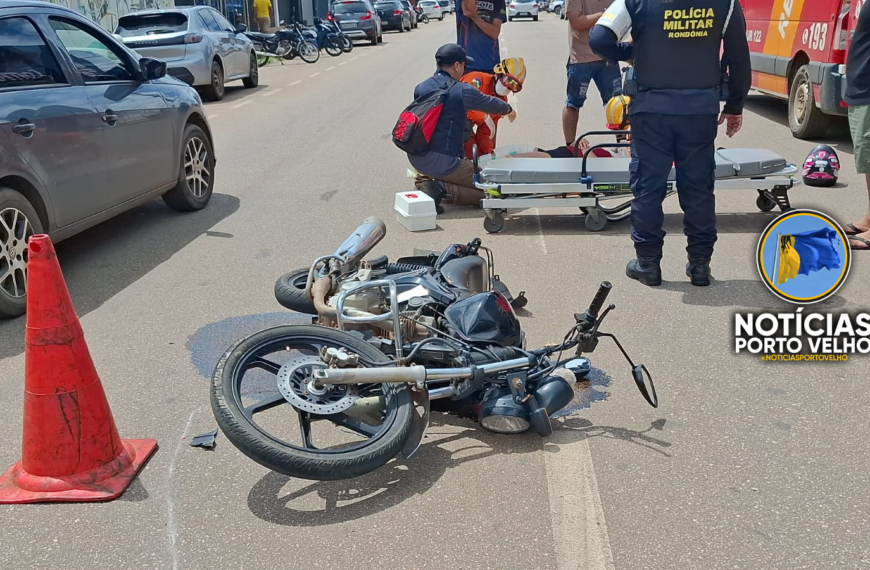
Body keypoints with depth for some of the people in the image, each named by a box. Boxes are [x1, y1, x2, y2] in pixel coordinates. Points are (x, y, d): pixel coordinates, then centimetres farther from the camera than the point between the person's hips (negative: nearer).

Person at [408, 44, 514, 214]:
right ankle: (442, 189, -12)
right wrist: (509, 109, 32)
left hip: (416, 157, 7)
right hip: (443, 161, -6)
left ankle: (425, 181, 6)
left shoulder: (420, 88, 7)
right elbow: (492, 104, 9)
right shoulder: (463, 91, -8)